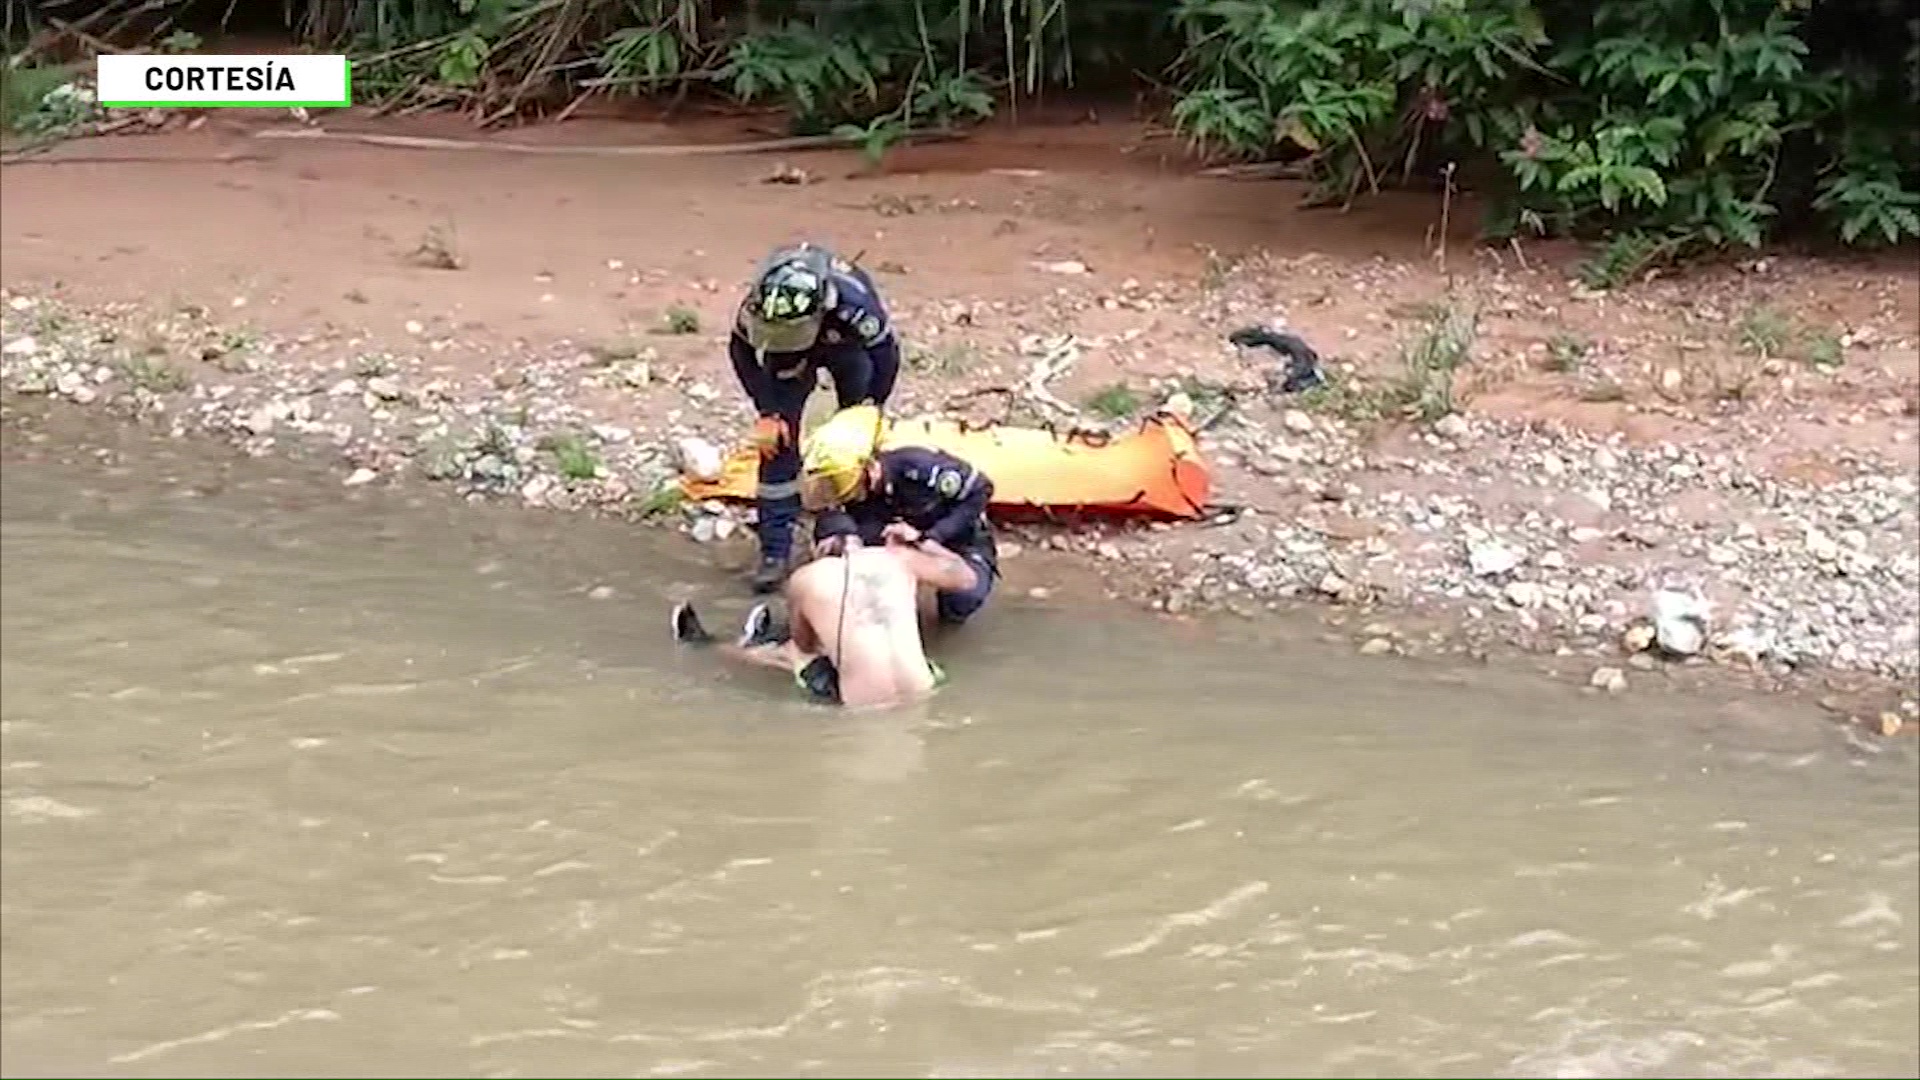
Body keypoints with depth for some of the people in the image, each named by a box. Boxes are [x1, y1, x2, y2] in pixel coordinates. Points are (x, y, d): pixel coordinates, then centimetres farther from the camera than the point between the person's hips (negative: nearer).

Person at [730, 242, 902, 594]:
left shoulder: (855, 304, -45)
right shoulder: (757, 308, -38)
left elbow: (885, 355, -25)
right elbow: (743, 351, -15)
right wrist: (766, 413, -19)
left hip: (849, 347, -1)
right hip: (790, 356, 1)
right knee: (778, 440, -7)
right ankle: (775, 549, -3)